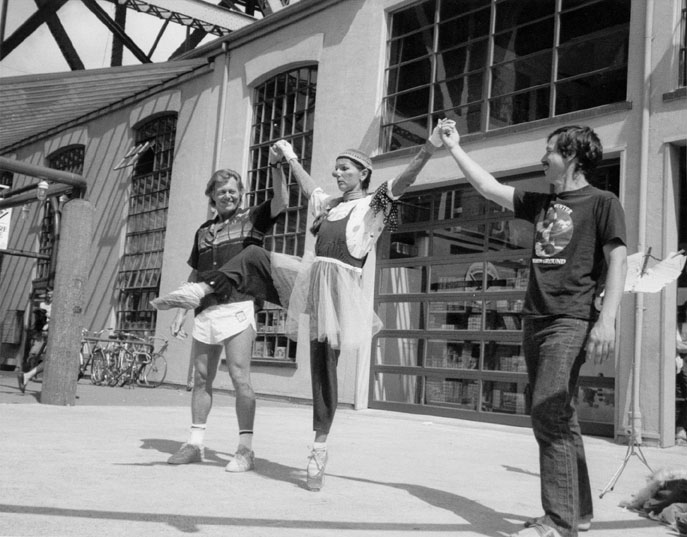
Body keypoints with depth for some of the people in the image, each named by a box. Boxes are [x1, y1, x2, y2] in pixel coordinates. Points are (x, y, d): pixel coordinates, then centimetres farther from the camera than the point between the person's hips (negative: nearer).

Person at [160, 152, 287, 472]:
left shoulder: (251, 219, 7)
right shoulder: (204, 231, 21)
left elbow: (281, 201, -11)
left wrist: (275, 165, -22)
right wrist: (181, 311, 19)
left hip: (236, 308, -5)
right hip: (205, 311, 6)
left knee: (240, 378, -9)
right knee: (201, 379, 8)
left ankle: (245, 449, -6)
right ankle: (195, 444, 16)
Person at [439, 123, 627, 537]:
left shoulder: (602, 203, -1)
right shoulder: (541, 203, 18)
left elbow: (618, 261, -8)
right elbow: (488, 187, 22)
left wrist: (607, 319, -20)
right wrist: (455, 148, 24)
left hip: (571, 321, -7)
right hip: (535, 319, 7)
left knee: (549, 414, -16)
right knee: (559, 419, 10)